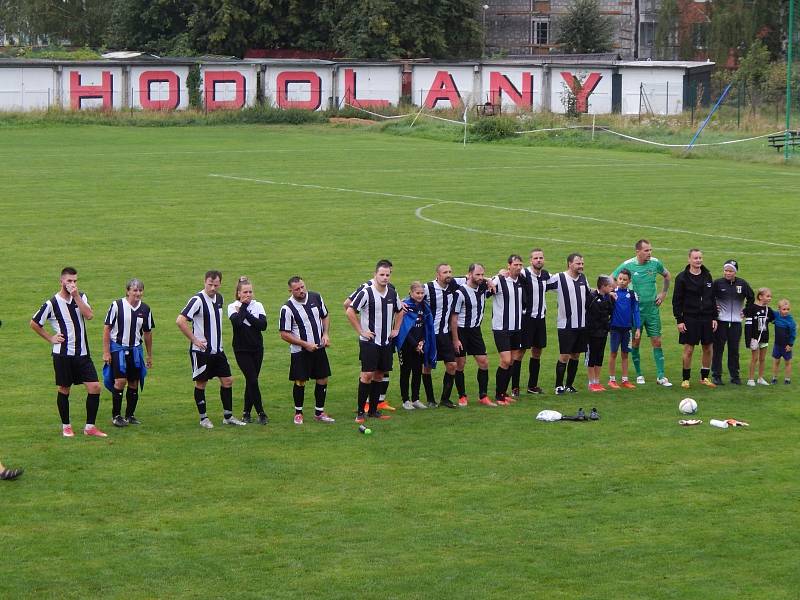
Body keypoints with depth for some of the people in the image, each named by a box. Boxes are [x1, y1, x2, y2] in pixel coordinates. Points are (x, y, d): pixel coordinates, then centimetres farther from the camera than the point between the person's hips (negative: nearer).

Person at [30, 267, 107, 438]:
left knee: (95, 387, -5)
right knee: (64, 390, 5)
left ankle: (90, 427, 4)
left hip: (82, 353, 3)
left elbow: (89, 316, -13)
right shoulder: (52, 303, -6)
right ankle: (66, 426, 21)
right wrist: (50, 338, 1)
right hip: (63, 354, -3)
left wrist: (76, 297, -17)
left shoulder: (81, 297, 5)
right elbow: (34, 324, 4)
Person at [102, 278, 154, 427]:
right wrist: (106, 352, -7)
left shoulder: (145, 309, 4)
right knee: (120, 381, -12)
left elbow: (147, 333, 14)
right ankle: (116, 415, -1)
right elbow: (107, 328, -4)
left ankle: (130, 415, 18)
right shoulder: (117, 306, -8)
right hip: (118, 348, -4)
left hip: (135, 349, 4)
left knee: (134, 383, 6)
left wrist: (149, 355, 16)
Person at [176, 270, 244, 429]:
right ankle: (203, 418, 12)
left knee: (227, 380, 7)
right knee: (201, 383, 2)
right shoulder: (198, 300, -16)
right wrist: (195, 340, -19)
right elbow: (180, 321, -23)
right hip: (201, 350, -7)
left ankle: (228, 416, 16)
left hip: (217, 350, 7)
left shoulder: (219, 298, 8)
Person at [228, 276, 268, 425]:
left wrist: (247, 315, -15)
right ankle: (261, 413, -4)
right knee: (253, 380, -10)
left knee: (251, 381, 7)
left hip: (257, 348, 3)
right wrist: (244, 306, -13)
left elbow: (263, 325, -11)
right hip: (242, 350, -3)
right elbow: (236, 321, -25)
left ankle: (247, 412, 18)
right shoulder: (233, 307, -4)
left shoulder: (258, 305, 4)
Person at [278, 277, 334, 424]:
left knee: (323, 380, 6)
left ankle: (319, 412, 19)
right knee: (300, 382, -1)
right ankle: (298, 413, 16)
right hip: (300, 351, -5)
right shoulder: (287, 309, -16)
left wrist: (326, 333, -2)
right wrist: (305, 344, -17)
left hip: (319, 348, 5)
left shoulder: (316, 298, -1)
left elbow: (325, 316, 14)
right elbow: (284, 334, -13)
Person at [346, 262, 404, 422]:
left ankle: (373, 410, 16)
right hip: (369, 341, -6)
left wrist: (396, 329, 15)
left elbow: (399, 311, 25)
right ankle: (360, 412, -5)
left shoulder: (392, 293, 6)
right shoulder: (366, 293, -12)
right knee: (367, 374, -10)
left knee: (379, 375, 9)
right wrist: (361, 331, -10)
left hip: (386, 342, 6)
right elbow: (350, 312, -10)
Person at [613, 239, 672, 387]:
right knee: (635, 342, 4)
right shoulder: (628, 265, -9)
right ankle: (639, 375, 18)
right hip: (635, 310, -2)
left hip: (652, 309, 2)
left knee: (657, 342, 0)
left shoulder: (655, 263, -1)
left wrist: (663, 293, 13)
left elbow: (667, 276, 19)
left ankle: (661, 376, 3)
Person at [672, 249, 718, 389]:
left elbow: (712, 298, 14)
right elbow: (677, 300, -5)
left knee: (708, 348, 6)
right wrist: (679, 320, -10)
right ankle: (686, 379, 8)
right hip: (690, 318, -4)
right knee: (688, 349, -2)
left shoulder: (707, 276, 9)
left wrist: (714, 317, 9)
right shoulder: (682, 277, -5)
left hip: (707, 318, 4)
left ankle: (704, 377, 18)